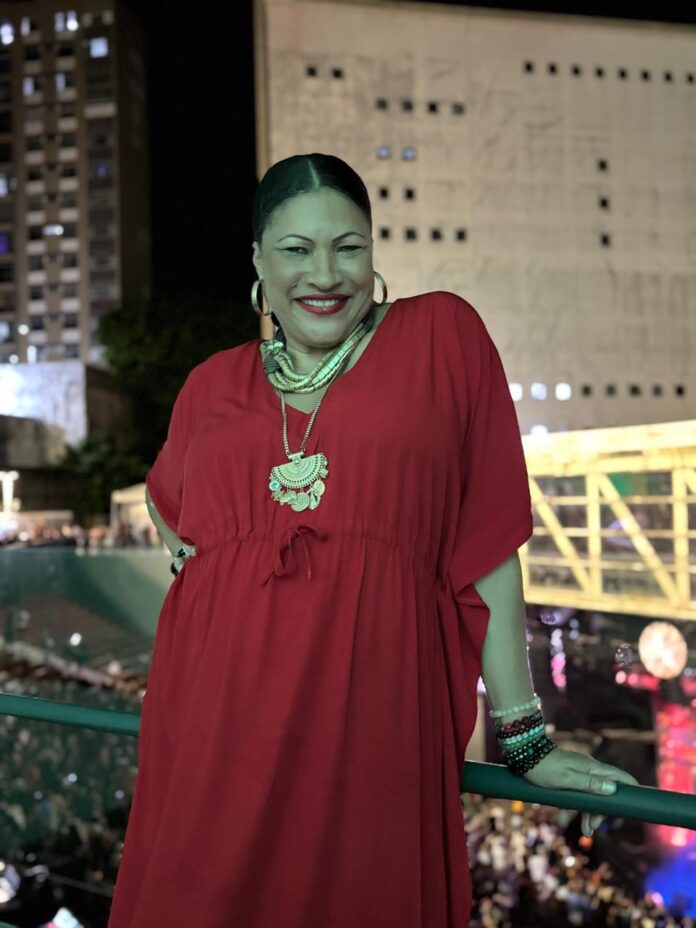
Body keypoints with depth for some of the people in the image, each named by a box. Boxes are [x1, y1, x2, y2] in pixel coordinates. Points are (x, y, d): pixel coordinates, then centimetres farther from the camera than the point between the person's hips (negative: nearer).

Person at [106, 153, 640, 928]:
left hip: (372, 724, -3)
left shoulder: (441, 334, 2)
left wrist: (524, 737, 0)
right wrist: (203, 568, 9)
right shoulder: (213, 383, 11)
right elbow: (166, 503, 31)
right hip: (214, 720, 3)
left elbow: (487, 543, -1)